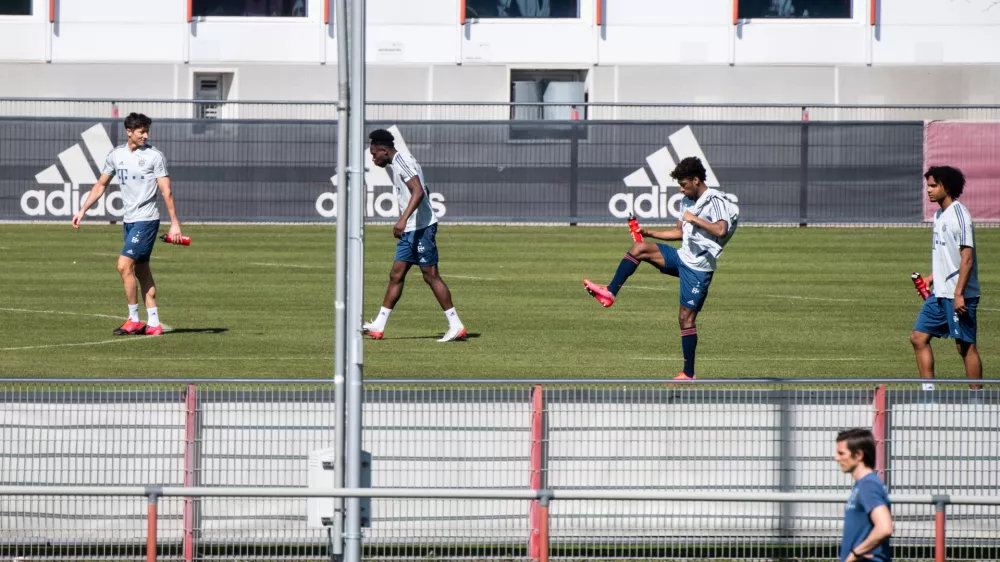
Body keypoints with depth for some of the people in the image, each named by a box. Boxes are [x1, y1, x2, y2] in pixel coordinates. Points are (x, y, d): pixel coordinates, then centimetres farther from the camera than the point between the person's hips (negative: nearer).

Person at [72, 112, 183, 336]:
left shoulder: (154, 156, -8)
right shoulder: (116, 155, 8)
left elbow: (166, 191, -10)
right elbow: (101, 185, 18)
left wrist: (175, 223, -14)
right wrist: (82, 211, 14)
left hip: (146, 219, -6)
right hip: (129, 220, 6)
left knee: (124, 265, -13)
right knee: (141, 270, 8)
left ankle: (134, 320, -4)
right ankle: (153, 324, 11)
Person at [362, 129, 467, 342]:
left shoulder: (402, 161, -13)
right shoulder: (398, 163, 18)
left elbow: (418, 192, -25)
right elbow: (424, 192, 27)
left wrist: (403, 220, -33)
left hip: (421, 228, -10)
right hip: (410, 230, 10)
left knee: (431, 275, -8)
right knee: (396, 276, 8)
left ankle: (456, 327, -6)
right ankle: (378, 327, 9)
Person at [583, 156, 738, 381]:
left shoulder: (715, 201, -15)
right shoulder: (687, 202, 13)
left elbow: (721, 230, -31)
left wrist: (695, 219, -23)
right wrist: (649, 233, 13)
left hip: (698, 267, -8)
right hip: (683, 258, 8)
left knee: (686, 317, -6)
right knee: (639, 248, -6)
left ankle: (689, 374, 1)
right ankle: (610, 293, -6)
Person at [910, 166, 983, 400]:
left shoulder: (959, 215, -14)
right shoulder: (939, 215, 14)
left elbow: (967, 257, -19)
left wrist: (959, 293, -22)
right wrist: (931, 277, 16)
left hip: (959, 295, -9)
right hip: (939, 293, 9)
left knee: (965, 345, -4)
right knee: (918, 338, 6)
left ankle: (977, 399, 3)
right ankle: (928, 395, 9)